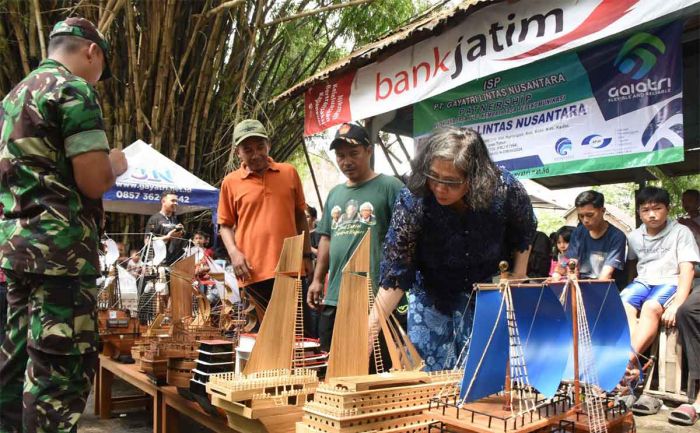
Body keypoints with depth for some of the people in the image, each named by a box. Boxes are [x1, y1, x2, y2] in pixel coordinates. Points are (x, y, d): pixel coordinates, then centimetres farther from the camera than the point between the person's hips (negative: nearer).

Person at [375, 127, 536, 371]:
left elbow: (524, 235, 0)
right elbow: (394, 272, -26)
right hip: (432, 298, -1)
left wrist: (517, 280, -3)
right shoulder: (412, 201, -28)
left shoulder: (506, 189, -24)